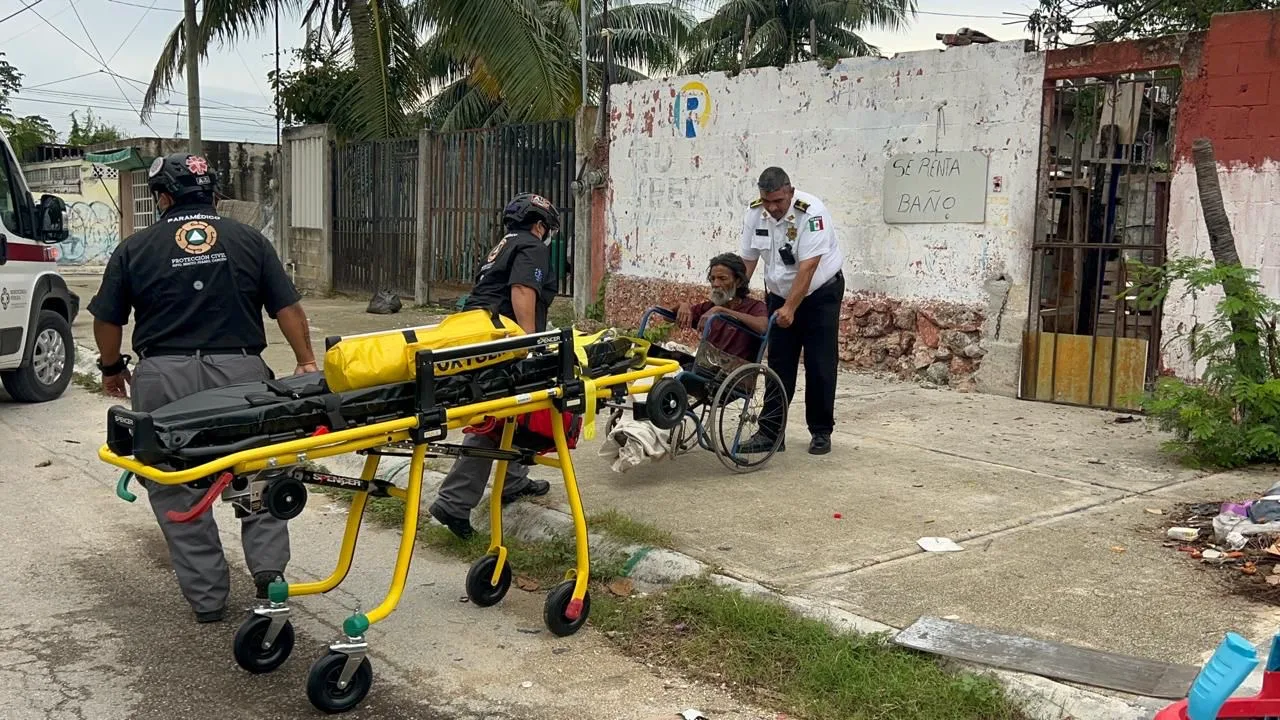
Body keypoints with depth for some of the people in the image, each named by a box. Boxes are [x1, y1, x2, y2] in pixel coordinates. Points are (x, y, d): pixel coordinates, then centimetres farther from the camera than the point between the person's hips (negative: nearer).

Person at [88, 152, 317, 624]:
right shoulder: (249, 241, 7)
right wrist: (306, 362, 9)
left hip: (164, 378, 0)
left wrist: (112, 368, 25)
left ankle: (206, 598, 13)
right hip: (240, 373, 1)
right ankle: (268, 568, 0)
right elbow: (288, 309, 2)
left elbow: (106, 320, 9)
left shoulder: (134, 249, 5)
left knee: (175, 488, 11)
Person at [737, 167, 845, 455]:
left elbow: (808, 267, -30)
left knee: (820, 366, -2)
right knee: (778, 365, 3)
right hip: (779, 294, 4)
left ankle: (821, 432, 9)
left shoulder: (812, 212, -26)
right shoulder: (755, 213, -9)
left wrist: (790, 308, -33)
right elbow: (748, 260, -1)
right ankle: (770, 431, 7)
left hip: (820, 293, -4)